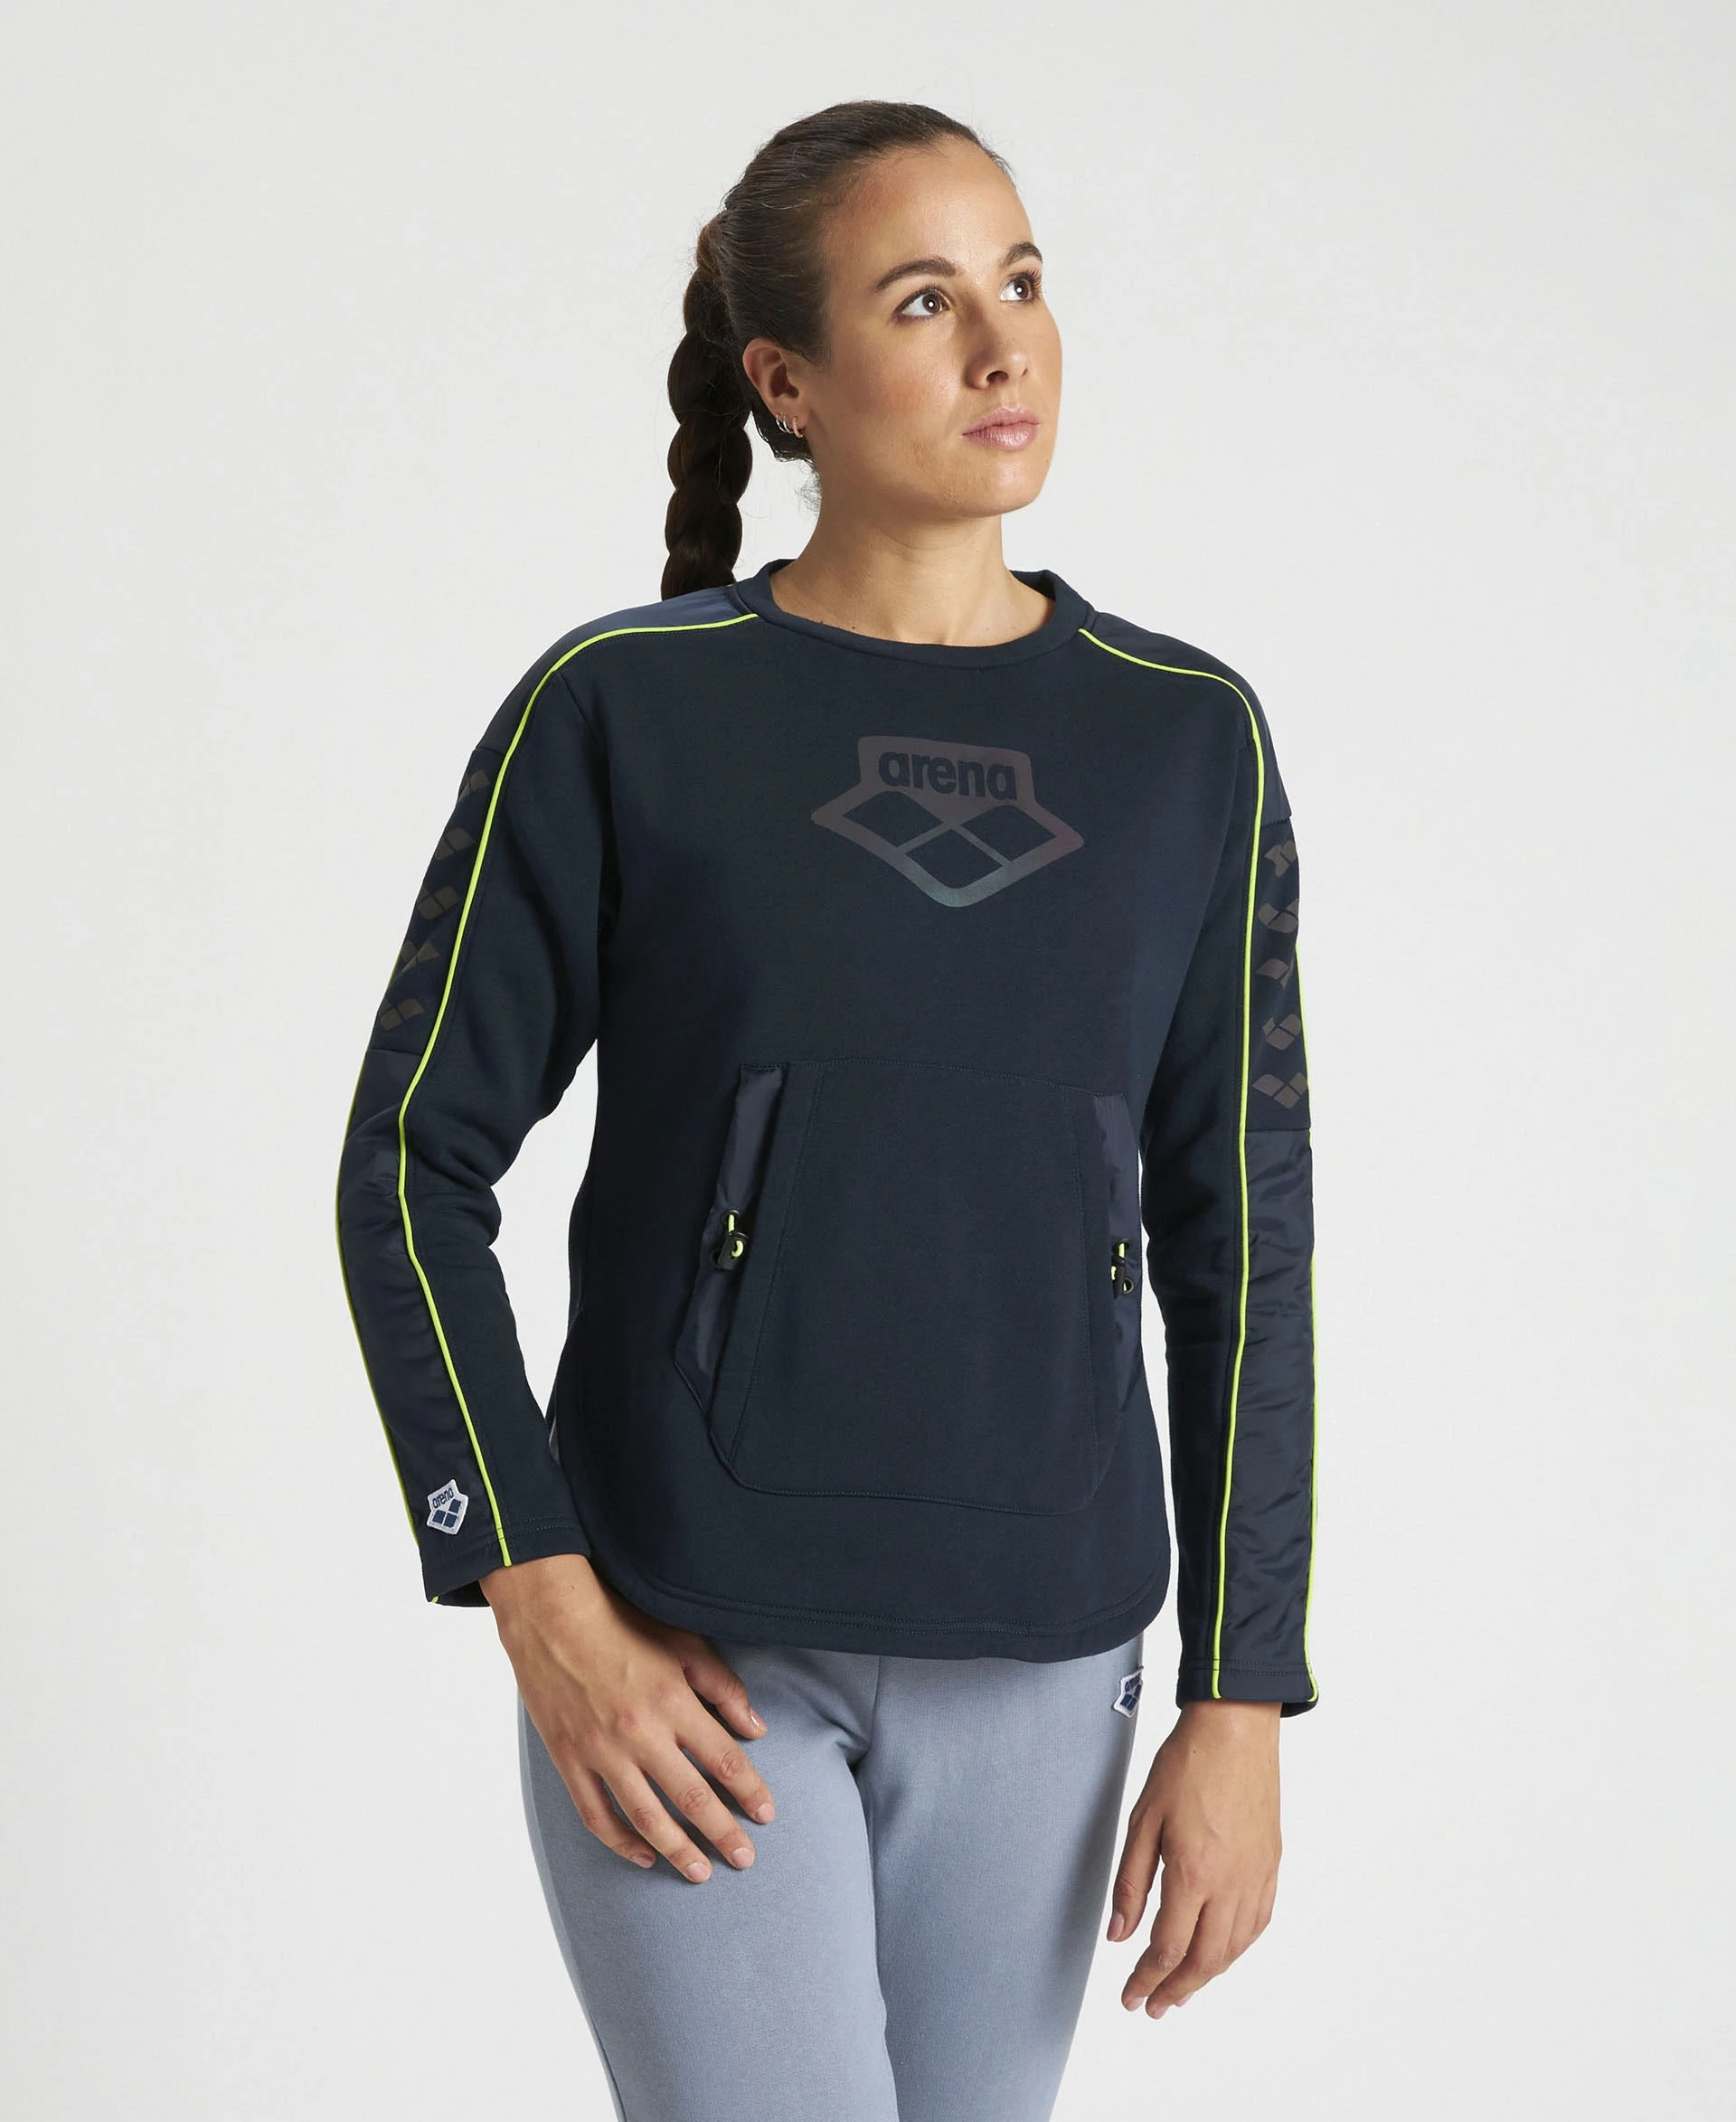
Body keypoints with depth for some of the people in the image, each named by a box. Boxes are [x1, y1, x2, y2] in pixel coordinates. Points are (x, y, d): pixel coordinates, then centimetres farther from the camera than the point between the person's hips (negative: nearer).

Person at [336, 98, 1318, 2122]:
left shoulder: (1189, 743, 2)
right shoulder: (619, 711, -5)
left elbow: (1235, 1246, 4)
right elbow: (417, 1161, -2)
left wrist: (1238, 1707, 0)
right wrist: (545, 1613, -11)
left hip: (1029, 1656, 3)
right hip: (684, 1652, -3)